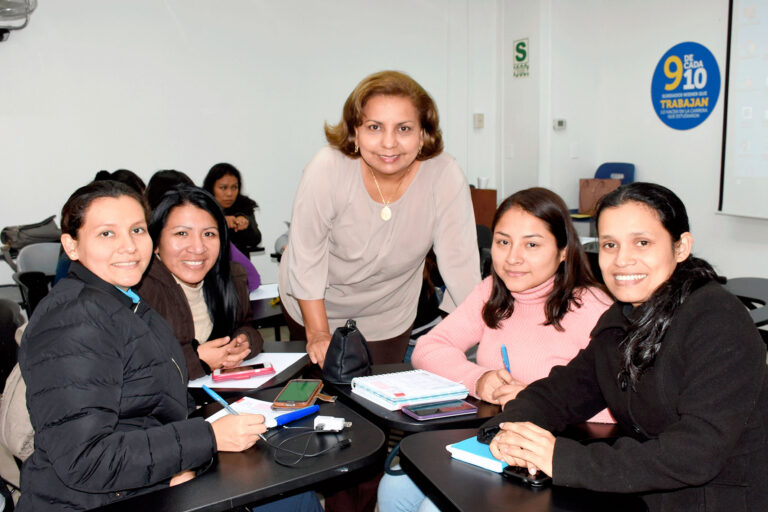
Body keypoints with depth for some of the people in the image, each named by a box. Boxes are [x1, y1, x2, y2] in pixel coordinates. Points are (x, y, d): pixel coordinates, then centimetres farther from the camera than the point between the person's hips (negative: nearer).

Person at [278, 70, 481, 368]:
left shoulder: (445, 177, -24)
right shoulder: (328, 169, -27)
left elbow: (459, 264, -20)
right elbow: (306, 257, -19)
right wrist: (318, 334, -17)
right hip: (314, 307, 0)